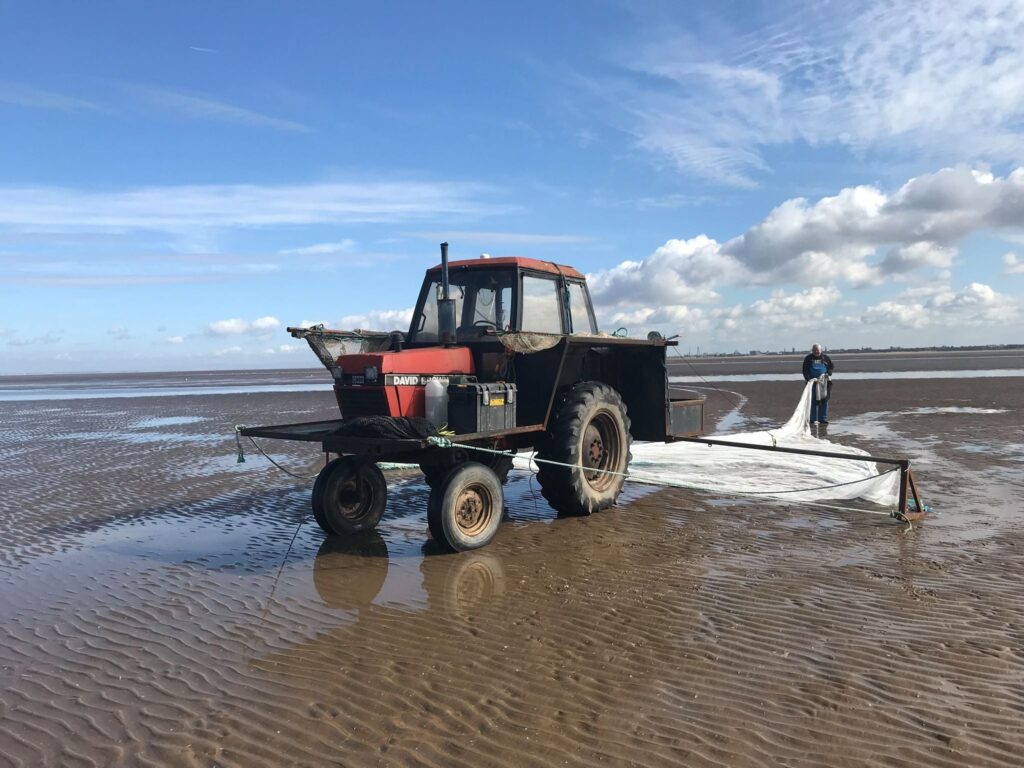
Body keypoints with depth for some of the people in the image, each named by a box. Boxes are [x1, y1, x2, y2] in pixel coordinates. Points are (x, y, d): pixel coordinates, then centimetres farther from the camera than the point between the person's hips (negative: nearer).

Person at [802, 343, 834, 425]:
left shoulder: (826, 358, 8)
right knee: (813, 401, -2)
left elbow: (831, 367, 14)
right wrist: (808, 379, -14)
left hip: (824, 382, 1)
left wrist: (828, 374, -7)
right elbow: (805, 370, 1)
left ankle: (823, 418, 10)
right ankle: (813, 419, 2)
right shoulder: (808, 358, 5)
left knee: (824, 400, 3)